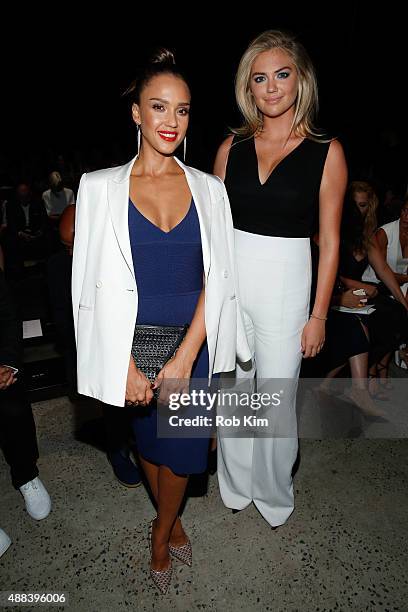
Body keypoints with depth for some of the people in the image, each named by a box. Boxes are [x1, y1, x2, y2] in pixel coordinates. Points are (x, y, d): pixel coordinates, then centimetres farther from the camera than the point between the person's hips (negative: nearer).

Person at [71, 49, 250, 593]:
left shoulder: (208, 188, 1)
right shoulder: (101, 187, -3)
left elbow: (216, 279, -3)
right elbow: (98, 284, -7)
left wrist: (186, 356, -13)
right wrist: (125, 365, -15)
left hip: (194, 342, 1)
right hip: (136, 342, 0)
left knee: (181, 446, 10)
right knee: (149, 439, 17)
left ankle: (161, 534, 41)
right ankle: (172, 522, 47)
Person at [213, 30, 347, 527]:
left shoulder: (326, 152, -3)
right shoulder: (232, 147, 5)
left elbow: (329, 241, -3)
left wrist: (318, 315, -5)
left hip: (284, 288, -2)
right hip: (227, 283, 3)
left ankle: (274, 496, 34)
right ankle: (235, 486, 39)